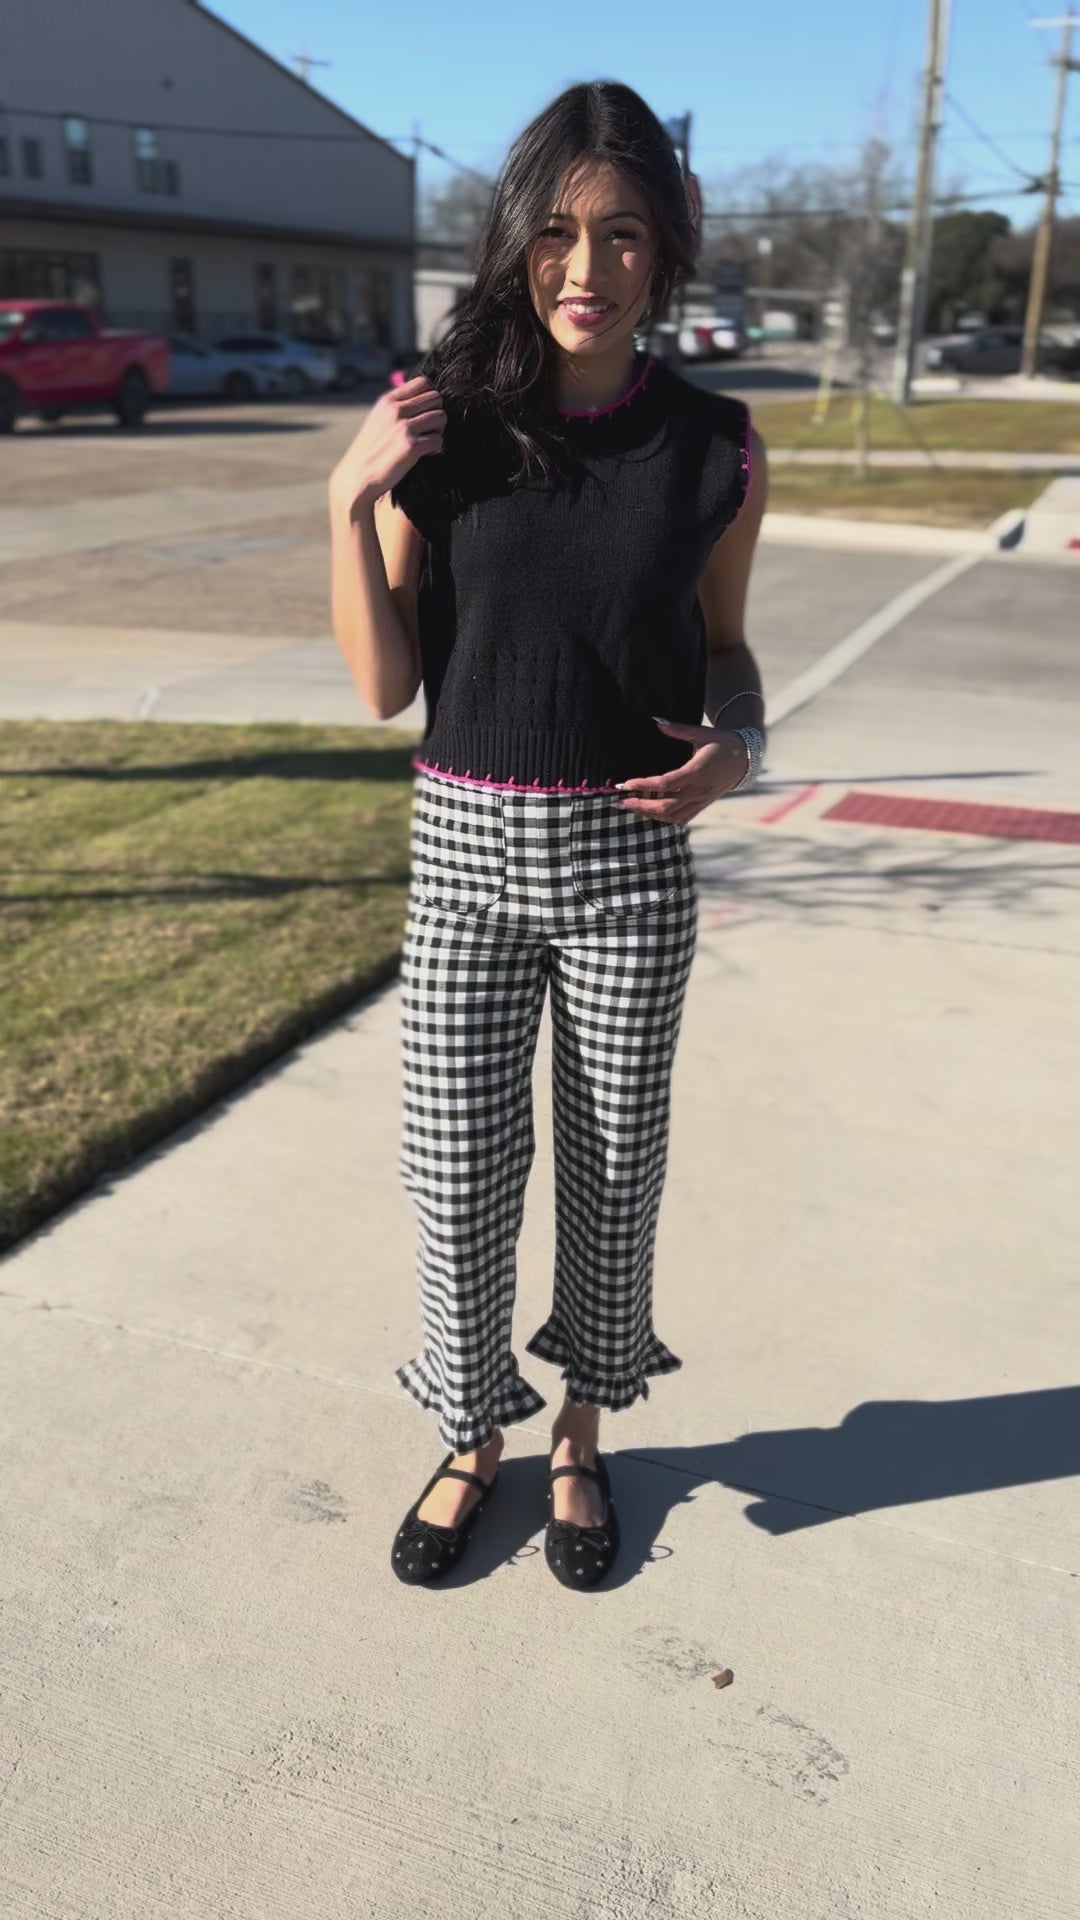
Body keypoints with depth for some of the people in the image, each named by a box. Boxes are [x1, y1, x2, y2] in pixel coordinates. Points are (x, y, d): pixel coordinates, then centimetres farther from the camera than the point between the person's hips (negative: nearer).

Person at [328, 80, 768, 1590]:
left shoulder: (712, 448, -3)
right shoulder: (444, 431, -4)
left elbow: (721, 645, 10)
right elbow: (386, 686, -4)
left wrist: (738, 747, -11)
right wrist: (351, 501, -15)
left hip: (626, 857, 1)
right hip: (463, 850, 0)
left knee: (614, 1164, 12)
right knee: (458, 1171, 7)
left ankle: (581, 1436, 38)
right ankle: (474, 1437, 35)